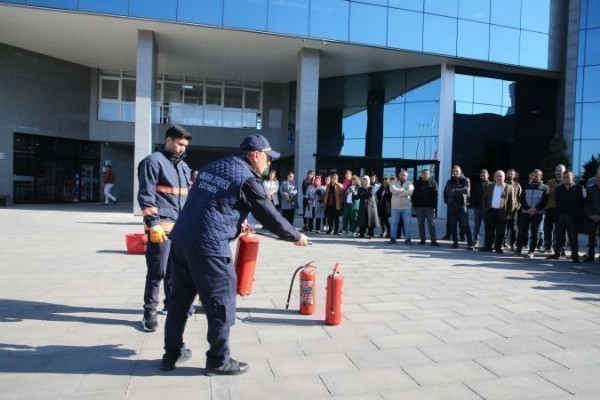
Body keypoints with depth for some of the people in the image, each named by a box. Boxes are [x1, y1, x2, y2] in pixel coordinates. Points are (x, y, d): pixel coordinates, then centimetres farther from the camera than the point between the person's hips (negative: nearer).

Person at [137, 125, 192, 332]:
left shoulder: (183, 165, 18)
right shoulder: (153, 161, -6)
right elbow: (146, 195, -12)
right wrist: (153, 223, -18)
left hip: (181, 225, 7)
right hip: (161, 225, -7)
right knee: (158, 270, -4)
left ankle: (171, 303, 30)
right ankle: (149, 311, 8)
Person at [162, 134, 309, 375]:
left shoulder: (213, 167, 18)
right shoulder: (248, 178, -5)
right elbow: (269, 216, -2)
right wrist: (295, 237, 11)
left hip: (182, 239, 9)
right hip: (209, 246, -8)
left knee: (180, 297, 18)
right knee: (221, 304, 5)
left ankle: (172, 353, 30)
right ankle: (218, 360, 16)